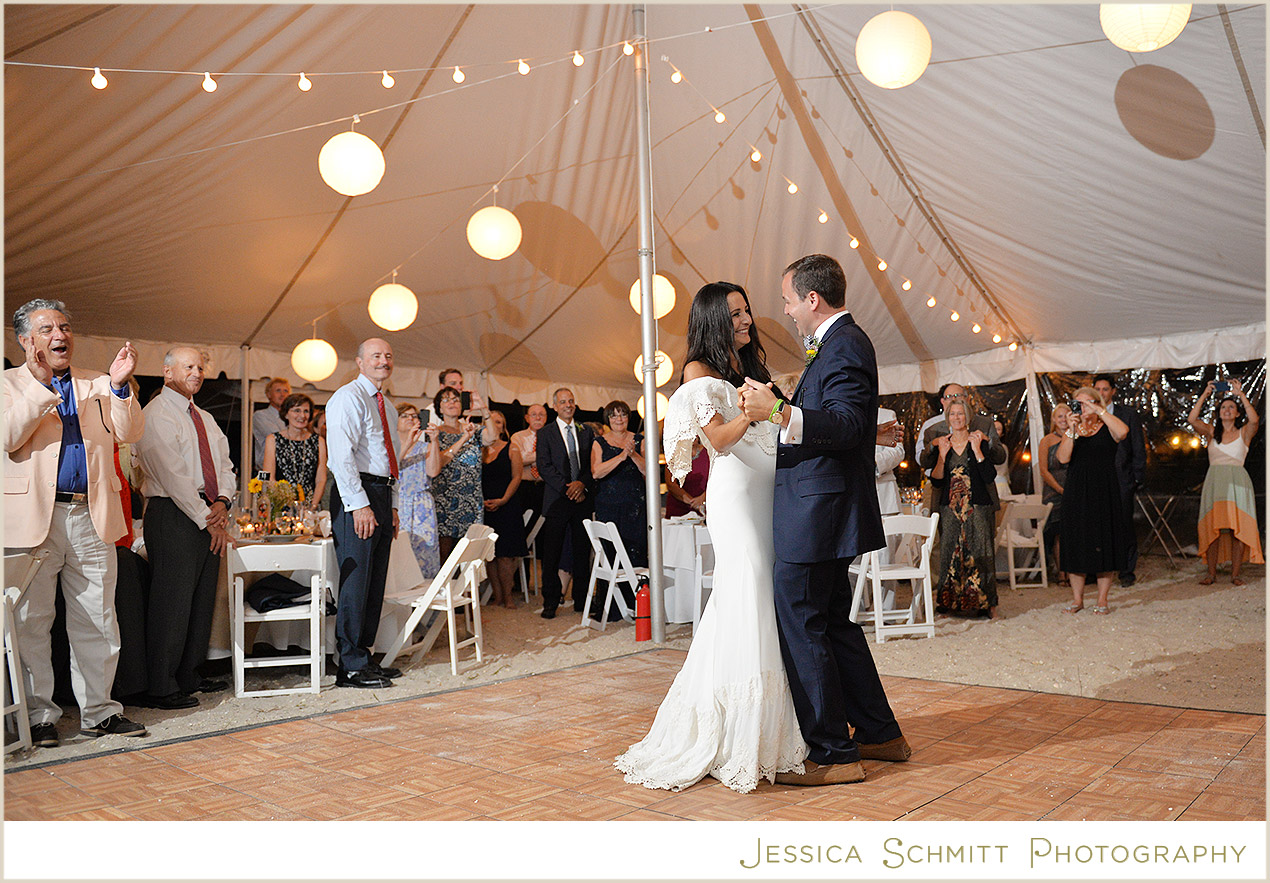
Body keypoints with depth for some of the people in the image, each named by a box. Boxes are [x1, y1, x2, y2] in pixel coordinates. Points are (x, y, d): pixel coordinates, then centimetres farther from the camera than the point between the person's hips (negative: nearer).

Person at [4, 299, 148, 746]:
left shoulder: (98, 385, 14)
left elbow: (128, 433, 2)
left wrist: (120, 386, -13)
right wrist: (41, 385, -18)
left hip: (92, 518, 3)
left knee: (98, 622, 8)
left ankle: (99, 711, 19)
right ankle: (38, 715, 18)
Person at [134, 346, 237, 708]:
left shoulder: (204, 418, 20)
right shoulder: (157, 414, -7)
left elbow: (224, 464, 16)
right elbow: (174, 475, -14)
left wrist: (222, 502, -5)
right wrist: (208, 520, -15)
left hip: (208, 515, 8)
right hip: (173, 515, -8)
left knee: (201, 599, 11)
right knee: (173, 600, -7)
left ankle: (188, 675, 22)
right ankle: (160, 688, 1)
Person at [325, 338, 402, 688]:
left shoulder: (386, 405, 21)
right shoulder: (348, 397, -6)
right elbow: (341, 455, -16)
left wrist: (392, 506, 17)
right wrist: (360, 504, -21)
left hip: (382, 495, 9)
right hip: (356, 496, -9)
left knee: (375, 583, 10)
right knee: (356, 581, -7)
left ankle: (363, 657, 18)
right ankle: (351, 667, -1)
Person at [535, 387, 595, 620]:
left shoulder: (586, 432, 13)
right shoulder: (545, 433, 3)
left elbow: (593, 464, 8)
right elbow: (544, 467, -5)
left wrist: (582, 484, -10)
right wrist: (566, 488, -13)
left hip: (583, 499, 3)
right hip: (557, 500, -3)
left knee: (583, 552, 5)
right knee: (552, 554, -1)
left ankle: (581, 600, 14)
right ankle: (550, 603, 8)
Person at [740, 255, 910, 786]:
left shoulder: (844, 346, -15)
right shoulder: (840, 342, 17)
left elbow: (848, 425, -26)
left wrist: (779, 412, -35)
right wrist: (778, 408, 31)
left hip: (816, 511, -11)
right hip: (826, 509, 11)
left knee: (801, 627, -3)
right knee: (835, 623, 18)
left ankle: (833, 754, 7)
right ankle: (880, 734, 29)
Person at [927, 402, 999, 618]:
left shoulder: (979, 440, 3)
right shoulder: (940, 443, 9)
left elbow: (989, 477, -5)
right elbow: (936, 481, 3)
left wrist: (977, 450, -13)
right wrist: (942, 455, -9)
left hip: (977, 507, -2)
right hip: (950, 508, 2)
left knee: (979, 551, -7)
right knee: (950, 552, -2)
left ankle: (986, 604, 0)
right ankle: (951, 603, 6)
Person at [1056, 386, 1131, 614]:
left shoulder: (1106, 429, 3)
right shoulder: (1072, 431, 11)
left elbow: (1123, 432, -22)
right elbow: (1063, 458, -5)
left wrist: (1099, 410, -17)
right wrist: (1072, 430, -15)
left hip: (1104, 492, -2)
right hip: (1077, 493, 2)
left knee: (1104, 544, 0)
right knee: (1076, 546, 4)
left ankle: (1102, 600, 9)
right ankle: (1077, 599, 14)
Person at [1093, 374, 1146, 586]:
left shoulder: (1128, 414, 5)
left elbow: (1139, 449, 5)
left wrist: (1137, 479, -1)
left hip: (1122, 479, -1)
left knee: (1125, 525, 1)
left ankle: (1127, 571, 11)